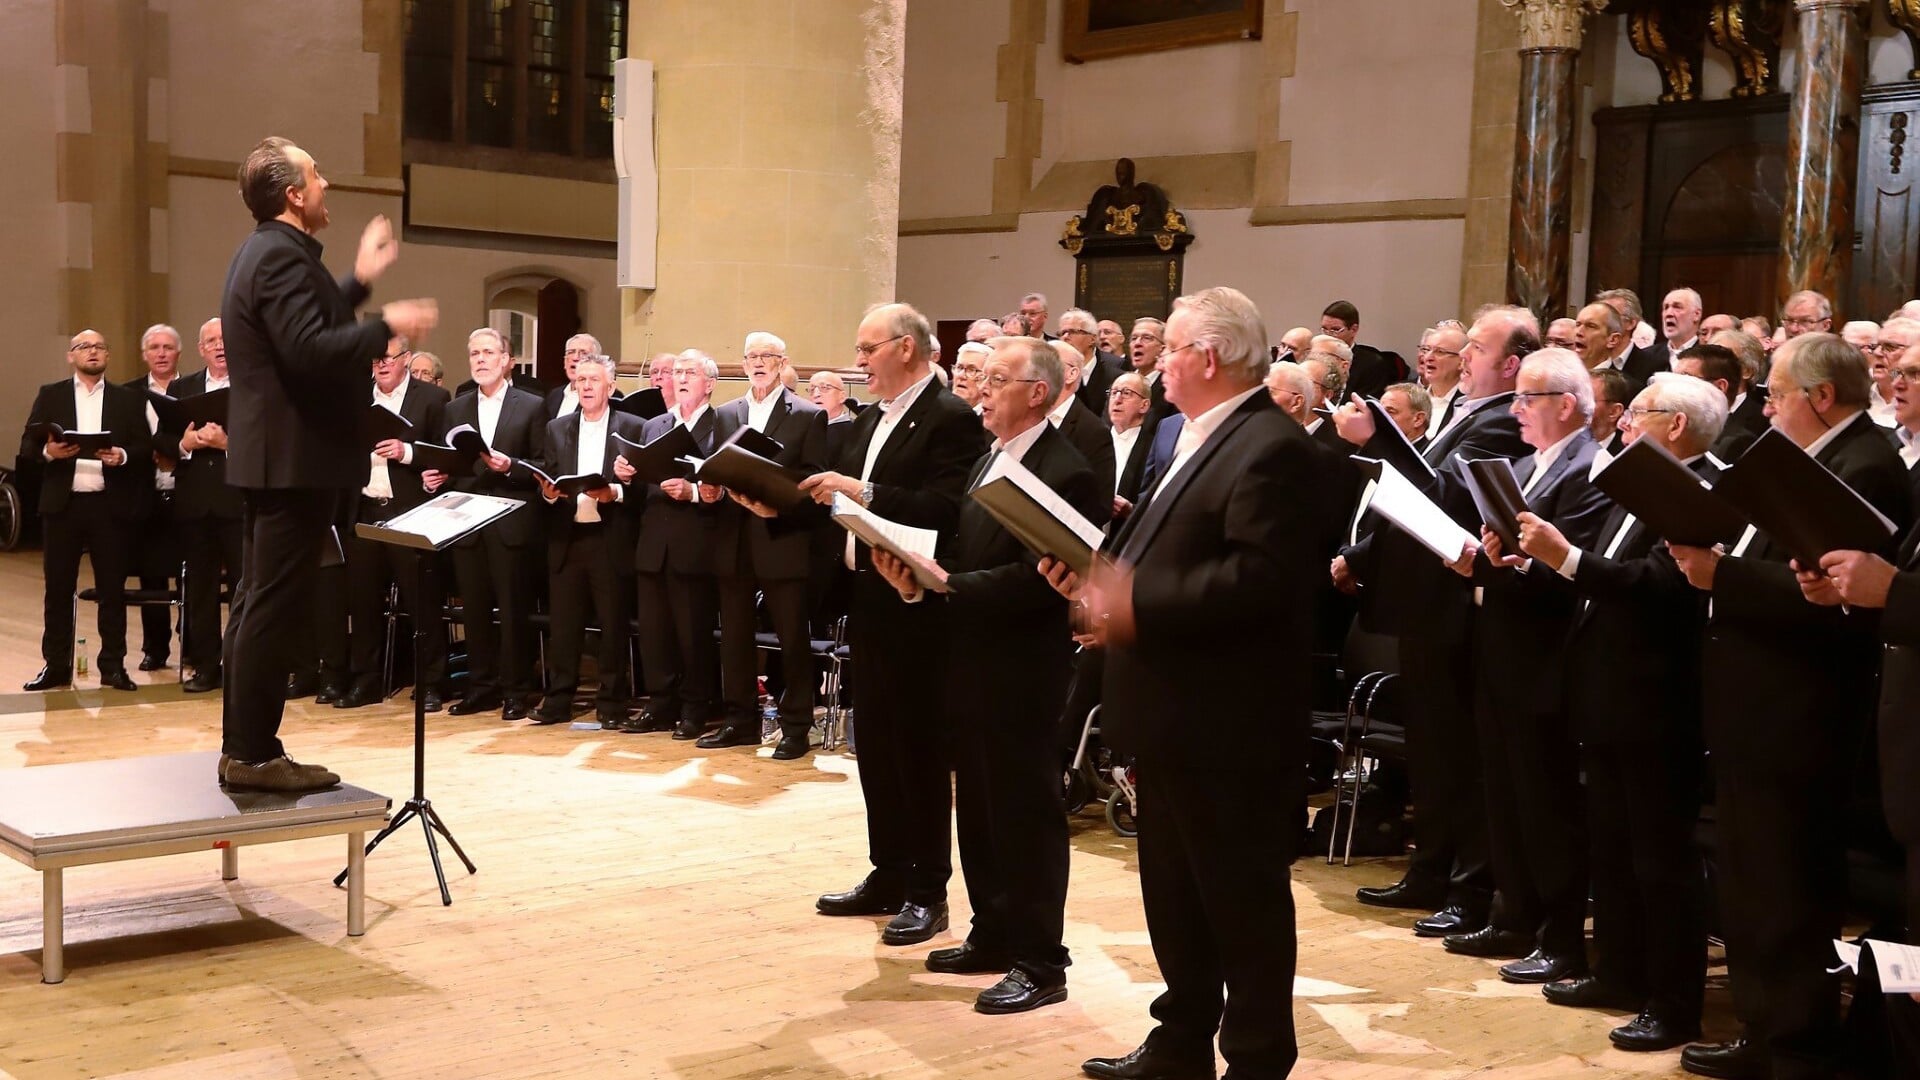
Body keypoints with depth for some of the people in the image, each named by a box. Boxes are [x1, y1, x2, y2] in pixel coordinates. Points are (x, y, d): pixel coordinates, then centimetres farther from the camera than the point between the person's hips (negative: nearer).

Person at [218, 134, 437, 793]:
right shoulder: (281, 255, -17)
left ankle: (243, 746, 19)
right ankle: (253, 755, -2)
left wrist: (359, 281, 26)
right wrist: (387, 325, -18)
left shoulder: (265, 251, 16)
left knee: (260, 602, 13)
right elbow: (310, 351, -27)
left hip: (274, 455, 11)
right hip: (296, 457, -11)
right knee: (276, 606, -7)